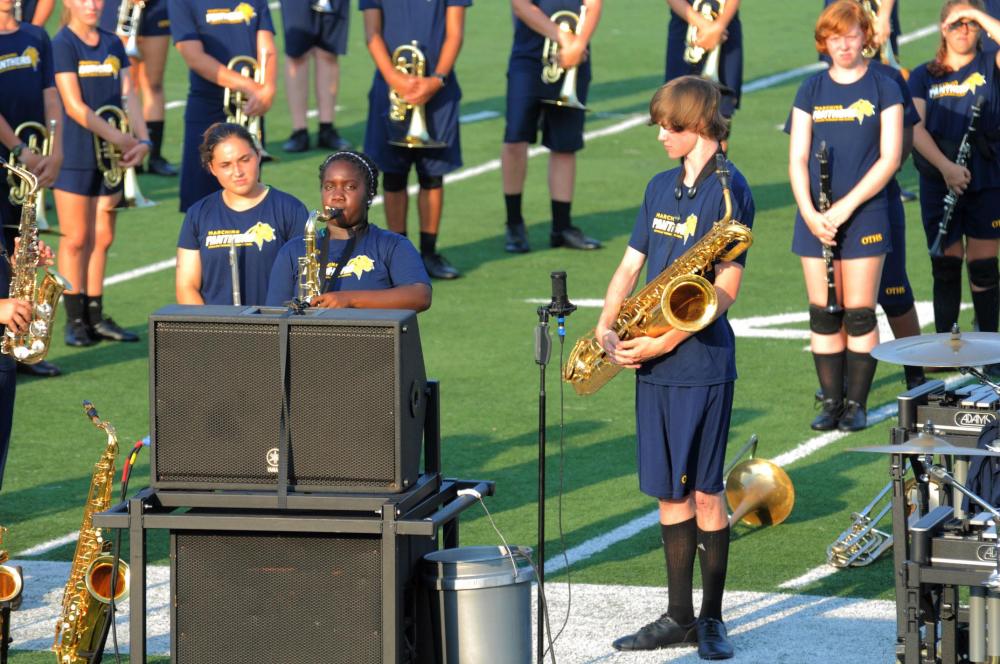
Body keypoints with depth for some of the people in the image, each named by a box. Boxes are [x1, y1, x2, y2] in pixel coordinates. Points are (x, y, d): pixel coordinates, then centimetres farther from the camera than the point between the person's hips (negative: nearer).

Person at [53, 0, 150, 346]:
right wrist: (119, 138, -19)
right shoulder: (62, 44, -8)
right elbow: (74, 106, -16)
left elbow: (128, 96, 5)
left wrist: (141, 140, -11)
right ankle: (74, 320, 4)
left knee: (102, 238, 9)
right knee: (76, 238, -1)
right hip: (74, 157, -6)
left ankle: (95, 315, 15)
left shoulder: (113, 44, 11)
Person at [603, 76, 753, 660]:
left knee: (704, 491, -2)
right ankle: (679, 617, 16)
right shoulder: (662, 188, 14)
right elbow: (631, 266, 15)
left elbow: (726, 289, -14)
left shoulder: (728, 191, -9)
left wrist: (663, 343, -17)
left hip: (701, 359, -7)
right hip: (653, 362, 7)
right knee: (669, 492, 10)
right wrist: (607, 326, -3)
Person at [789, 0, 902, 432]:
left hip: (864, 215, -3)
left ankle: (856, 404, 6)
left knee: (859, 315, -2)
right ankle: (831, 401, 12)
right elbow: (797, 158, 5)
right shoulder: (811, 91, 9)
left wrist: (847, 206, -14)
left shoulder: (883, 89, 0)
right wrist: (810, 212, -10)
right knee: (823, 315, 4)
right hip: (816, 219, 3)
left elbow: (890, 158, -6)